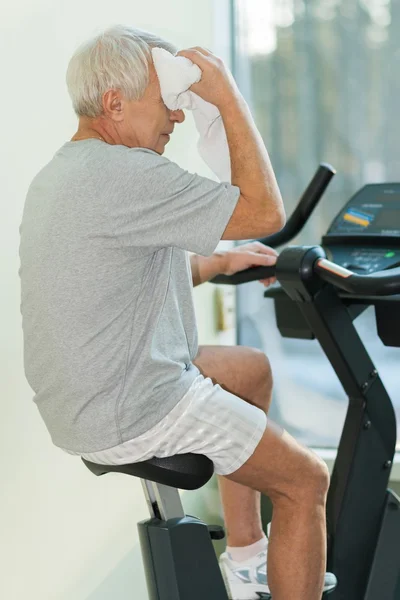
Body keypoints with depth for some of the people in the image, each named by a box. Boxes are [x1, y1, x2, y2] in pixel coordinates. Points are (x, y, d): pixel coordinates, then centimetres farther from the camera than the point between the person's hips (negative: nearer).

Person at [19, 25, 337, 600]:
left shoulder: (58, 175, 11)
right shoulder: (123, 173, -23)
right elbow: (266, 212, -21)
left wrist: (223, 262, 20)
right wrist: (229, 97, -15)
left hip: (83, 398, 11)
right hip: (133, 415, -10)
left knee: (253, 369, 27)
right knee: (306, 481, 2)